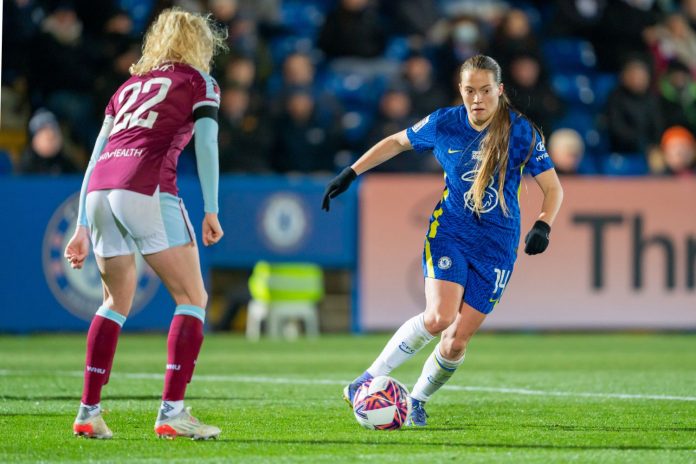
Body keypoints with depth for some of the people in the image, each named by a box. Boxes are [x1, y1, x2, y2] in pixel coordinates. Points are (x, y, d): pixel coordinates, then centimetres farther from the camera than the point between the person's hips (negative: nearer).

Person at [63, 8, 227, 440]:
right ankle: (172, 411, -8)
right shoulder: (200, 82, 15)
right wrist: (211, 211, -3)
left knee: (117, 302, 21)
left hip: (99, 190, 6)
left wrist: (83, 228, 25)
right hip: (147, 188, -6)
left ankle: (89, 412, 16)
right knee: (193, 298, 3)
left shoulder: (130, 85, 29)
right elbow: (205, 144, -1)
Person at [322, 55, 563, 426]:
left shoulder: (522, 132, -8)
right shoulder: (444, 124, -4)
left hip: (496, 246, 0)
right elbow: (397, 142, 15)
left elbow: (553, 189, -5)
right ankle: (371, 378, -8)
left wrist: (542, 226, -23)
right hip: (448, 232, 0)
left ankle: (417, 400, 21)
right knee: (439, 318, -24)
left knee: (458, 340, -5)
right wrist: (350, 173, 12)